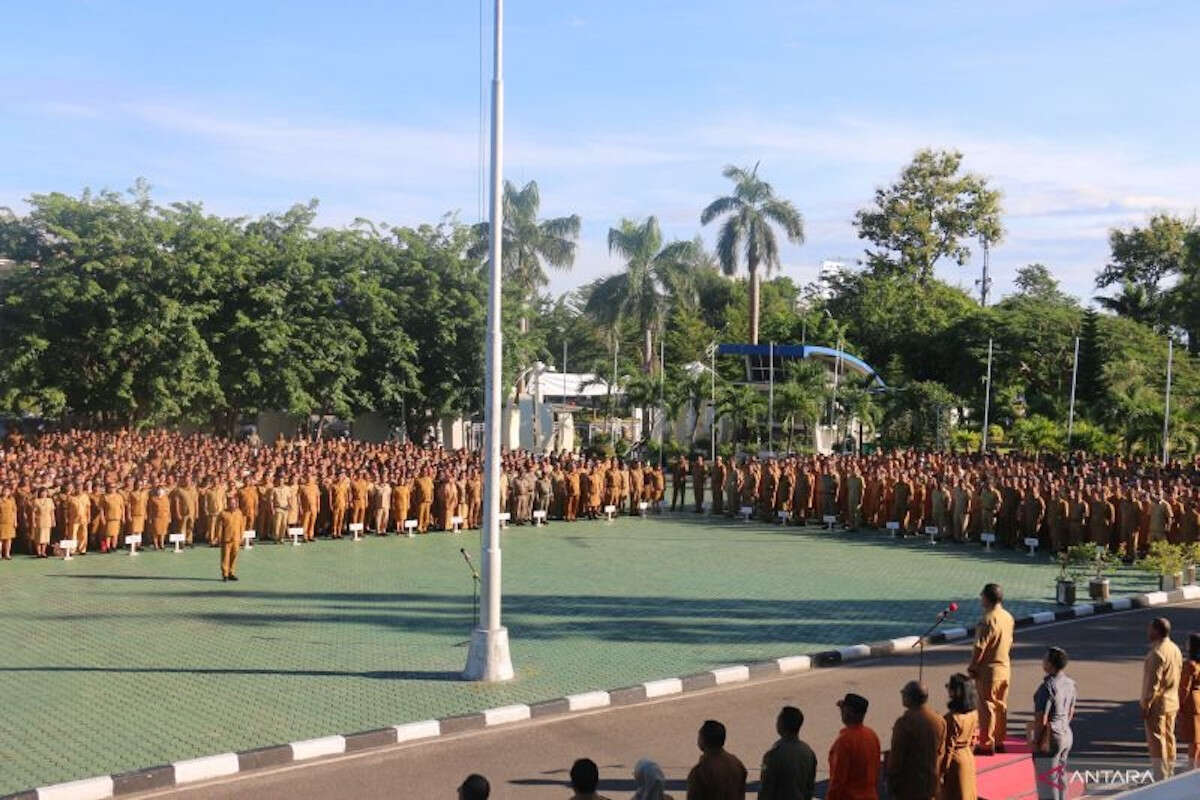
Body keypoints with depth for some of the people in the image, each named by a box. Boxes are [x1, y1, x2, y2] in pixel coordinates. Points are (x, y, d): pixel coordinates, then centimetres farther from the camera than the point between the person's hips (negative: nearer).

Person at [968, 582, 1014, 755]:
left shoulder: (988, 620, -21)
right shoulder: (1008, 617, 5)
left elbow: (980, 647, -20)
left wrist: (972, 667, -9)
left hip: (988, 669, -8)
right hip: (1005, 668, 8)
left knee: (987, 707, -1)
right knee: (1001, 706, 14)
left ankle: (987, 745, 4)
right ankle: (999, 742, 22)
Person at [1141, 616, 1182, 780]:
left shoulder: (1157, 653, -21)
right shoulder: (1175, 649, 8)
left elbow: (1153, 682, -22)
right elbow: (1177, 678, 13)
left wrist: (1145, 705, -16)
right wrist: (1174, 698, 19)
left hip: (1157, 704, -9)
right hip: (1172, 703, 9)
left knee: (1156, 742, -3)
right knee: (1169, 739, 16)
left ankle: (1161, 780, -1)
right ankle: (1170, 775, 25)